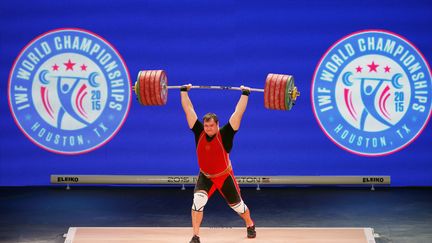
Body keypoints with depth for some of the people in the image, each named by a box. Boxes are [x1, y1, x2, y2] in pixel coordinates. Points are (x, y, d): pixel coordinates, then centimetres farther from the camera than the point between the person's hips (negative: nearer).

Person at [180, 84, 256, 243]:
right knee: (198, 201, -23)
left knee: (237, 205, 14)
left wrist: (245, 94, -24)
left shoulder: (225, 135, -21)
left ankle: (250, 225, 45)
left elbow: (238, 113, -22)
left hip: (224, 177, -1)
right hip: (205, 176, 1)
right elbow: (189, 110, -10)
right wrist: (184, 91, -9)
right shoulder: (199, 132, -14)